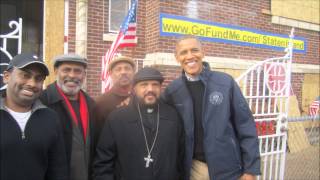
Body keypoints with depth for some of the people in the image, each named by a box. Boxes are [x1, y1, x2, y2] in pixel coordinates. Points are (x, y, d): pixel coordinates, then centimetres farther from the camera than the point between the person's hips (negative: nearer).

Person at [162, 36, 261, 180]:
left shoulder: (226, 82, -8)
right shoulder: (172, 90, -4)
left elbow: (245, 126, -5)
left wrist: (251, 168, -5)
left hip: (228, 168, -1)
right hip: (194, 168, 1)